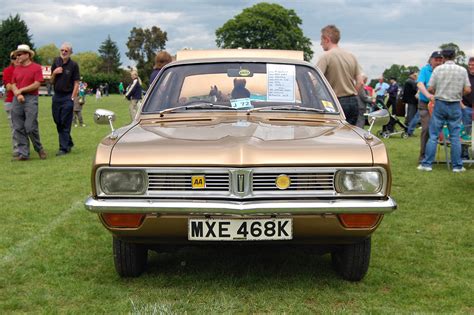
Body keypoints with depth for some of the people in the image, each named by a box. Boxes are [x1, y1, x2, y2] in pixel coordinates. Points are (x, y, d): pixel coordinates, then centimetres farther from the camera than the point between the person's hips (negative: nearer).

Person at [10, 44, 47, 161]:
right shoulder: (16, 69, 16)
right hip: (17, 100, 5)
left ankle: (39, 149, 12)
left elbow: (37, 84, -8)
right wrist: (18, 94, -9)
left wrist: (21, 90, -5)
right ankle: (23, 153, 8)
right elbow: (13, 85, 11)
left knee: (30, 127, -10)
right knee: (18, 128, 2)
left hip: (31, 99, -5)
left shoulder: (36, 67, 0)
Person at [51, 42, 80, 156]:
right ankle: (69, 143, 27)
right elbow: (52, 81, 14)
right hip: (56, 96, 5)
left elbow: (76, 83, -7)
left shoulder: (73, 65, -5)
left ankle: (64, 148, -1)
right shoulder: (56, 62, 8)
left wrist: (72, 98, -14)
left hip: (67, 97, -5)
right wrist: (54, 73, -6)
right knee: (58, 122, 11)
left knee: (65, 124, -5)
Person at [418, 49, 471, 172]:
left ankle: (427, 164, 3)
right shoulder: (462, 70, -1)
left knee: (433, 135, 4)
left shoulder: (438, 69, -4)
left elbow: (430, 89, -5)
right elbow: (467, 90, -2)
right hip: (455, 106, 1)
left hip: (440, 103, -1)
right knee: (455, 137, 6)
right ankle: (457, 166, 9)